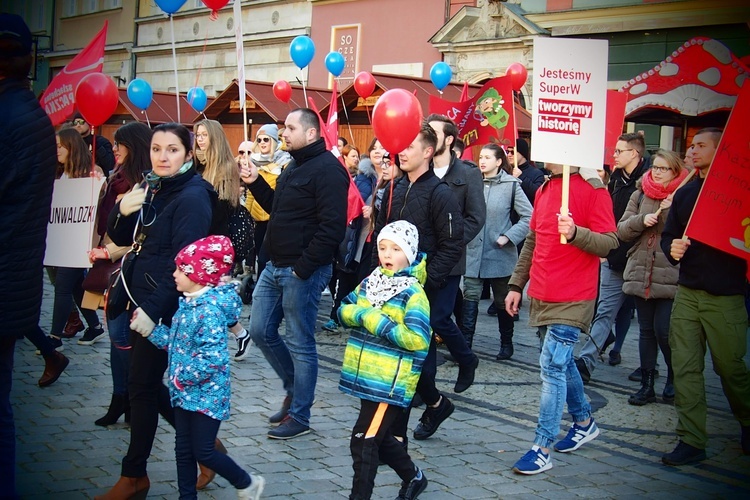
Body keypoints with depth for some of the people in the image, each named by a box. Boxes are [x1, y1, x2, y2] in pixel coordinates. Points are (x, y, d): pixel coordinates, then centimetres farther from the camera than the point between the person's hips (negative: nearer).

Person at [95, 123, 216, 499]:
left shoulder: (192, 197, -15)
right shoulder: (153, 189, 11)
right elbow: (122, 239, 13)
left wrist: (152, 309, -24)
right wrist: (122, 211, -8)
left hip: (164, 308, -9)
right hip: (143, 300, 9)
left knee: (142, 386, -1)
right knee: (147, 383, 14)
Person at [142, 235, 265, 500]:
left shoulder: (210, 310, -24)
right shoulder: (187, 304, 6)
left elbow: (212, 358, -29)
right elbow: (176, 342, 15)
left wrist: (183, 378, -20)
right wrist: (151, 331, 6)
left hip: (207, 394, -9)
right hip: (185, 393, 9)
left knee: (203, 452, 0)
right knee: (183, 450, 13)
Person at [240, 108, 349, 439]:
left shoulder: (327, 170, -15)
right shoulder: (294, 167, 16)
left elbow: (332, 227, -22)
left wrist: (303, 267, -21)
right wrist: (256, 183, 11)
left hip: (303, 272, -10)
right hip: (276, 267, 10)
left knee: (300, 344, 0)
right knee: (261, 331, 14)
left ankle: (299, 416, 11)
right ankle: (295, 388, 31)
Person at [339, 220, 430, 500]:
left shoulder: (413, 294, -13)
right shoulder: (371, 282, 10)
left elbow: (417, 339, -23)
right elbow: (344, 310, 13)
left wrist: (375, 320, -21)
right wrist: (359, 314, -10)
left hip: (391, 383, -8)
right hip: (367, 378, 8)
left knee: (364, 442, -7)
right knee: (380, 437, 21)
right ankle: (413, 477, 42)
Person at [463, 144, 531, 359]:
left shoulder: (511, 184, -8)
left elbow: (529, 217, -10)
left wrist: (508, 237, -14)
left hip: (499, 254, -2)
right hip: (473, 251, 2)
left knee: (503, 301, 12)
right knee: (470, 297, -3)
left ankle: (506, 345, 27)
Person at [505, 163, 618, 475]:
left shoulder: (593, 189, -12)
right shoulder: (543, 190, 11)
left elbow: (609, 243, -16)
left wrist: (575, 232, -33)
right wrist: (516, 285, 17)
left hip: (572, 300, -8)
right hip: (542, 296, 8)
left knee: (553, 366, -9)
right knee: (561, 363, 18)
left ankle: (542, 448, -4)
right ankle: (584, 422, 37)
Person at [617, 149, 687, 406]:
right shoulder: (640, 195, 9)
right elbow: (622, 231, 6)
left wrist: (671, 210, -19)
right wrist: (642, 220, -11)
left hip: (671, 276, -4)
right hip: (641, 274, 4)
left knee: (664, 332, -6)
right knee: (647, 331, 10)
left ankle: (674, 380, 17)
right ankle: (647, 385, 18)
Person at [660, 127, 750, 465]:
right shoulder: (685, 193, 13)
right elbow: (669, 235, 18)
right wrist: (672, 247, -2)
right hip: (687, 293, 5)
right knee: (685, 367, 0)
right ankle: (691, 441, 6)